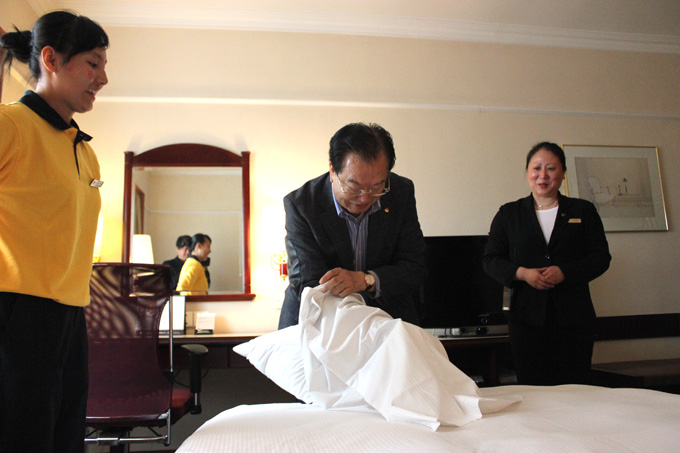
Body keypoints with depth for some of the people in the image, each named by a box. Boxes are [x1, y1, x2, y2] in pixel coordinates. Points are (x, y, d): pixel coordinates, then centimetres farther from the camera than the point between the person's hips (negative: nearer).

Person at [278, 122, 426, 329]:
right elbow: (309, 286, -20)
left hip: (388, 319, 2)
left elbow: (415, 268, -6)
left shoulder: (402, 192, -8)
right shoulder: (300, 204, -16)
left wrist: (365, 280, -25)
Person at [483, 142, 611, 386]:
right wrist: (522, 273, -12)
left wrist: (565, 272, -13)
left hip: (574, 317, 0)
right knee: (532, 391, 1)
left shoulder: (583, 211, 10)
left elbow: (601, 257, 4)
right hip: (527, 317, 0)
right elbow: (491, 260, 6)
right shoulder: (508, 214, 9)